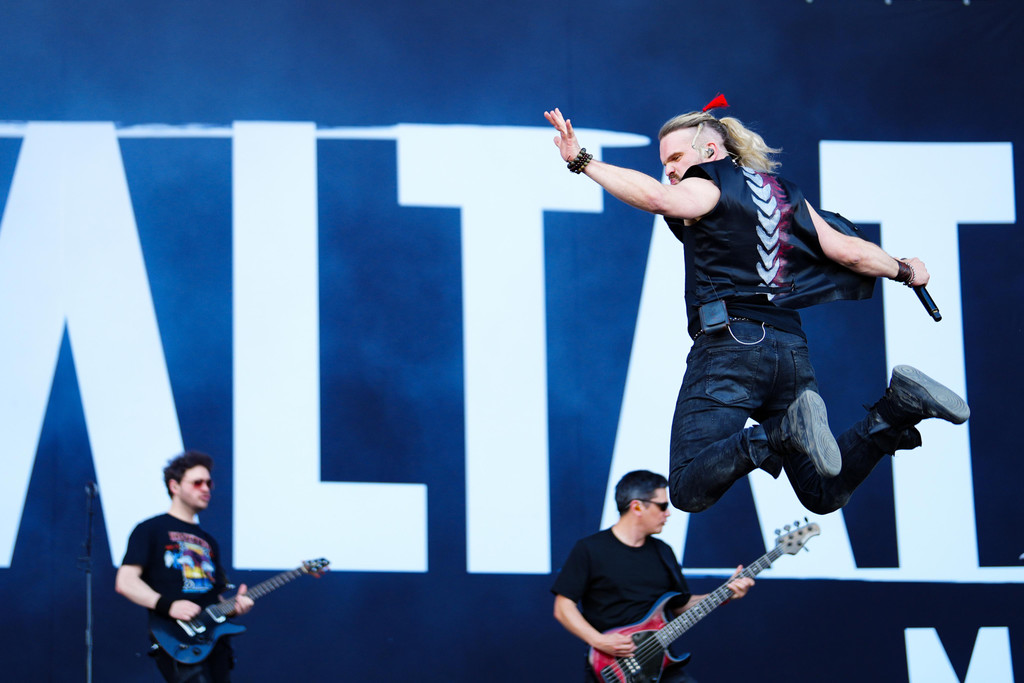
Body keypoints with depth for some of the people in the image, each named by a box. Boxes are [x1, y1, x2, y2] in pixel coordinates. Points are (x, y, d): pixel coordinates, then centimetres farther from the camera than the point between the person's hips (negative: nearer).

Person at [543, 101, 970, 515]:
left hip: (728, 344, -7)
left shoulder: (707, 188, 1)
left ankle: (783, 434, -36)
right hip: (789, 347, 7)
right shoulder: (786, 194, 21)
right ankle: (899, 406, -10)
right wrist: (905, 271, 33)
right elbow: (849, 252, 17)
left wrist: (582, 162, -18)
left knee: (690, 489, -13)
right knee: (823, 494, 13)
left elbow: (656, 197, -21)